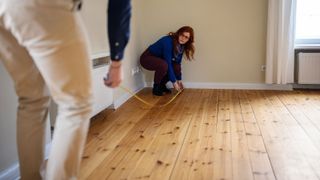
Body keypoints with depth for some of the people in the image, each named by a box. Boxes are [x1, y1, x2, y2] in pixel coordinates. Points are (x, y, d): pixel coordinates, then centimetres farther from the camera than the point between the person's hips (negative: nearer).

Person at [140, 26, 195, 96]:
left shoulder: (181, 45, -7)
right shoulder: (168, 41, -31)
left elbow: (177, 63, -1)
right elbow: (168, 63, -31)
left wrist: (179, 79, -2)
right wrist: (174, 81, -27)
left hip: (159, 59, 8)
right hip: (147, 58, -7)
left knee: (176, 67, -14)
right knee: (164, 65, -36)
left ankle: (162, 85, 6)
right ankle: (156, 87, -13)